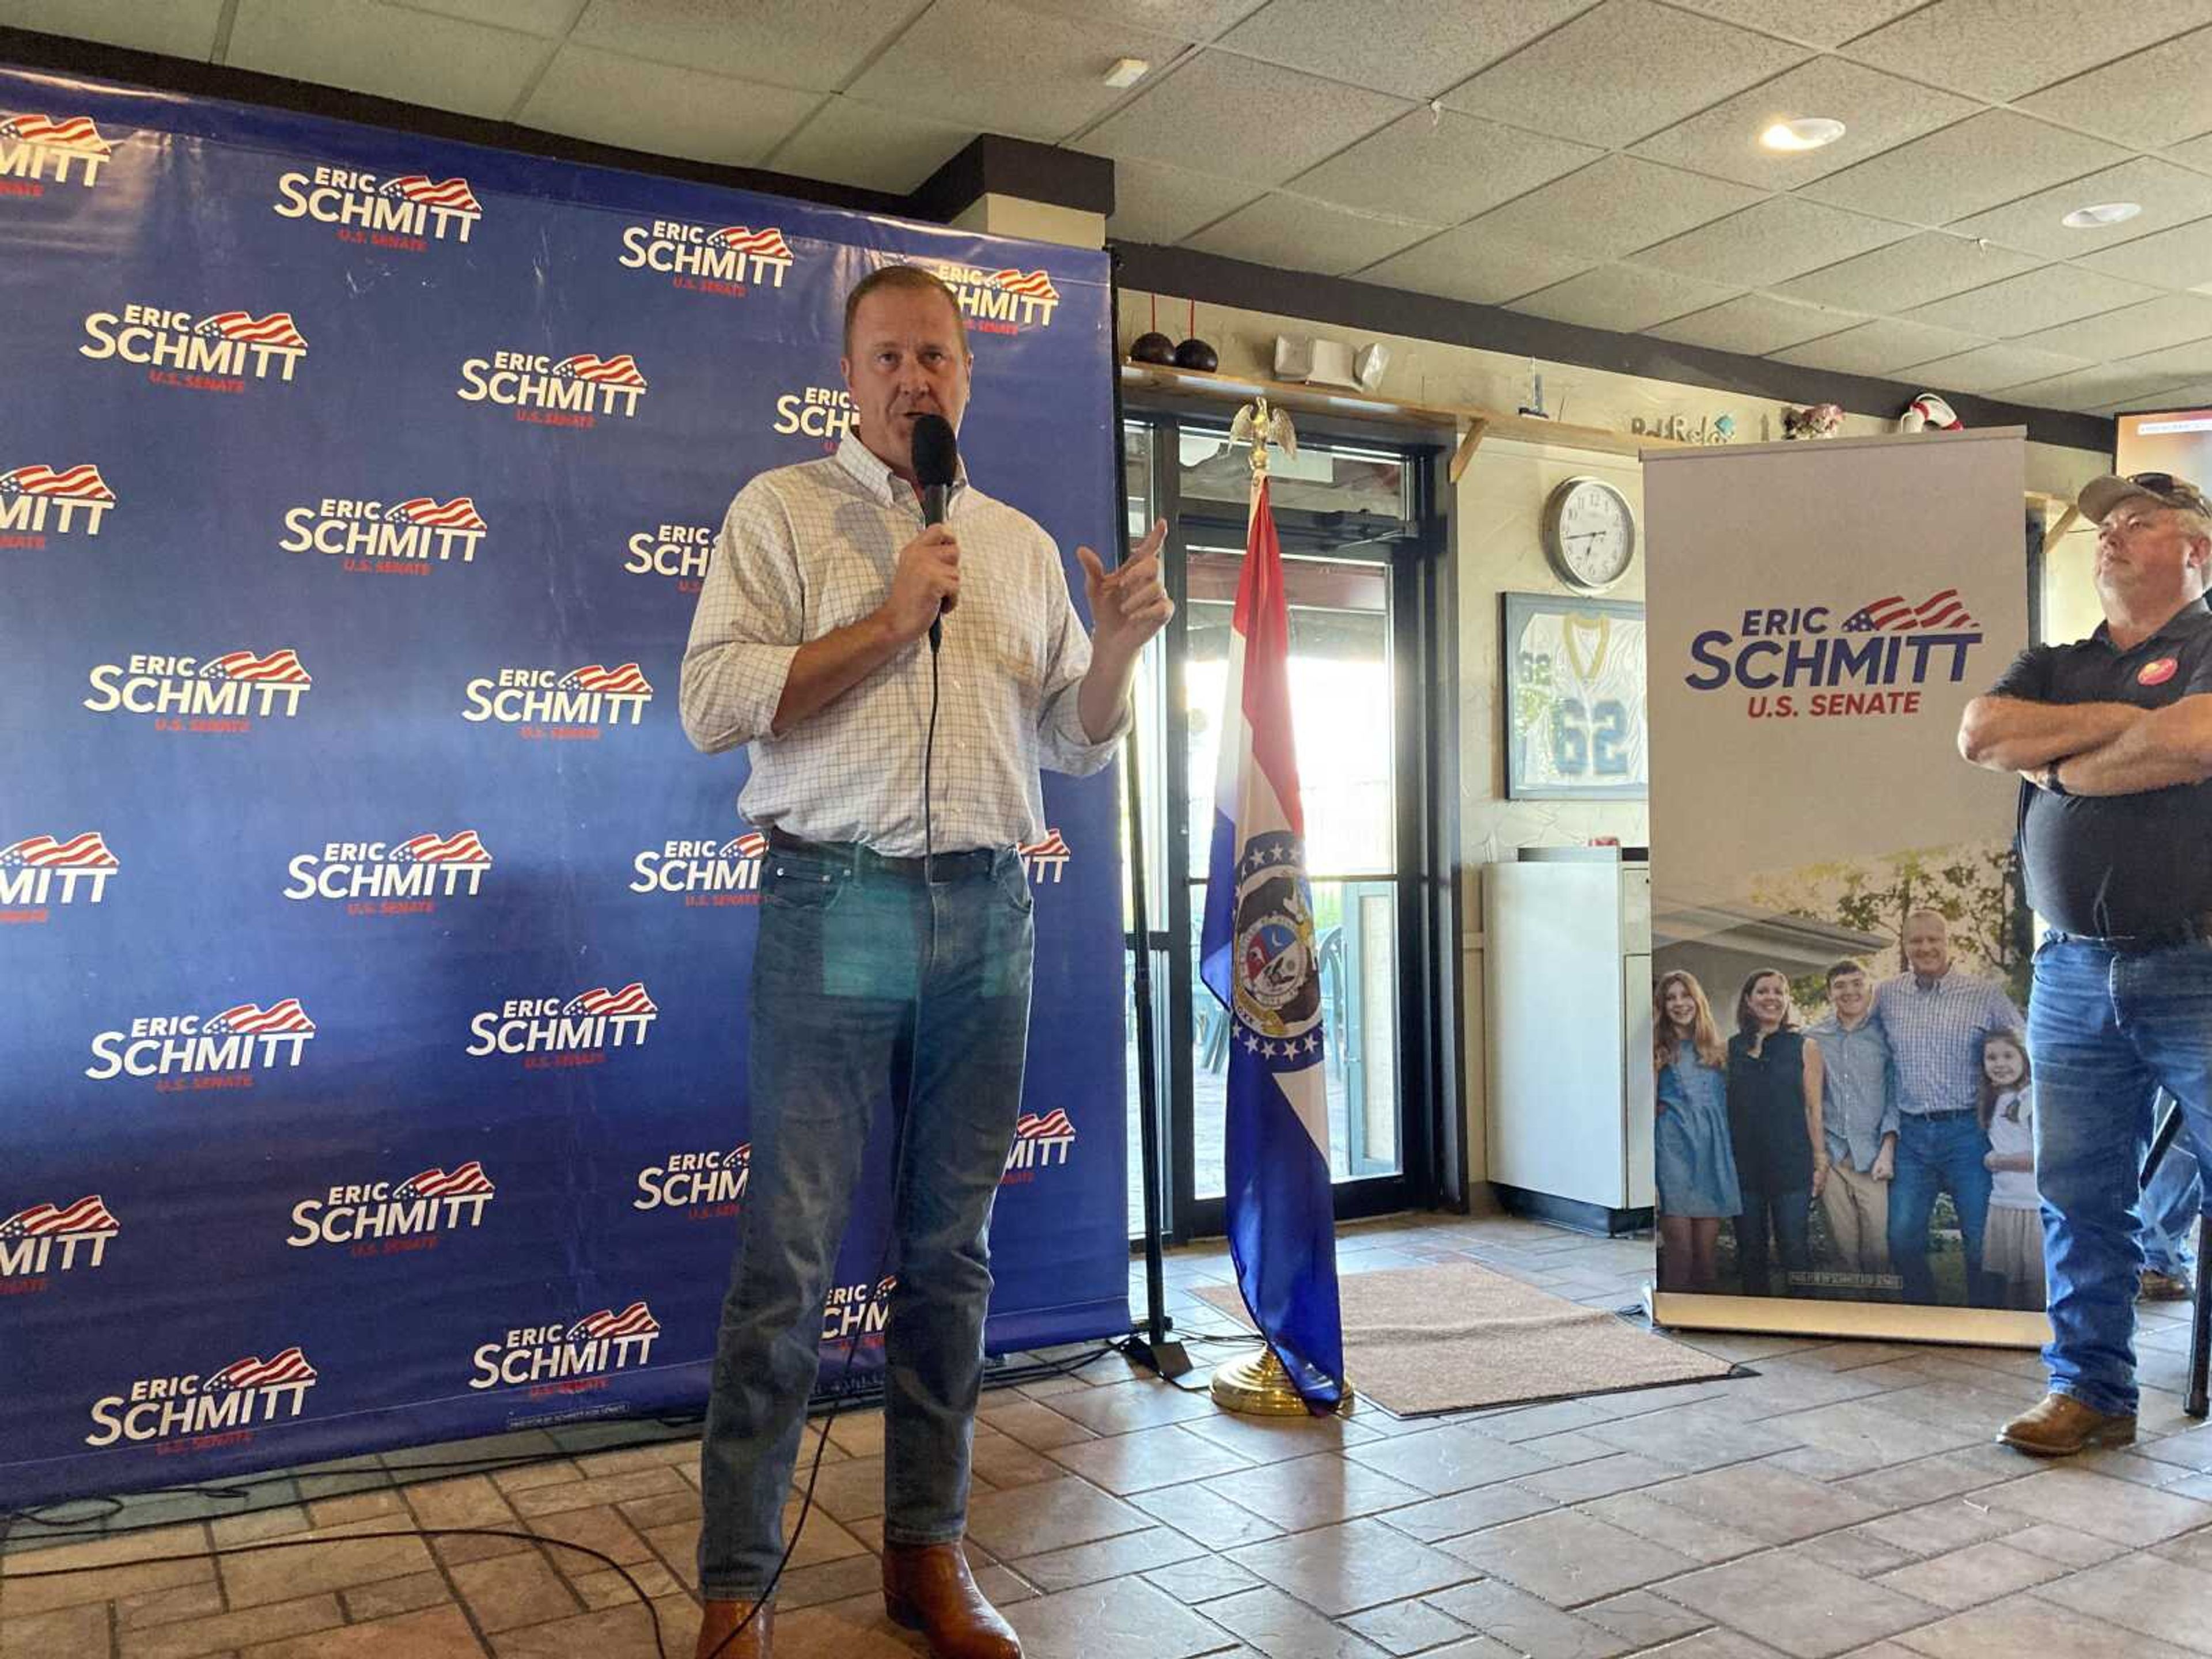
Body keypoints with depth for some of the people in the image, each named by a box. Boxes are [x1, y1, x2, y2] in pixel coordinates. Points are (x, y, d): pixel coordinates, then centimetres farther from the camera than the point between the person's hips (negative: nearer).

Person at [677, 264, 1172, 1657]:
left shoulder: (1024, 545, 17)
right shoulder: (784, 510, 5)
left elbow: (1075, 742, 16)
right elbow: (716, 703, -7)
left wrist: (1120, 643, -2)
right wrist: (890, 623, -11)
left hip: (989, 915, 4)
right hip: (837, 908, -4)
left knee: (953, 1245, 10)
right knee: (790, 1256, -2)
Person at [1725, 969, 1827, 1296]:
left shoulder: (1804, 1047, 3)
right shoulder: (1731, 1048, 7)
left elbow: (1814, 1107, 2)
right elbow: (1722, 1107, 8)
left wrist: (1821, 1160, -3)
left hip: (1791, 1163, -2)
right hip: (1743, 1164, 2)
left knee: (1794, 1250, -1)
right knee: (1749, 1251, 8)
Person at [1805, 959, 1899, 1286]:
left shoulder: (1885, 1035, 4)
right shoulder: (1814, 1039, 9)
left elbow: (1895, 1096, 3)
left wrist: (1887, 1151, -6)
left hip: (1873, 1157, -2)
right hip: (1830, 1158, 2)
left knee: (1878, 1247, -5)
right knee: (1844, 1247, 3)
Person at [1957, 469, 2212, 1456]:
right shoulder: (2056, 666, 17)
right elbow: (1980, 734, -1)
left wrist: (2059, 764, -4)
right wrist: (2121, 720, -7)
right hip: (2074, 974, 5)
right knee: (2080, 1197, 8)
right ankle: (2090, 1390, 18)